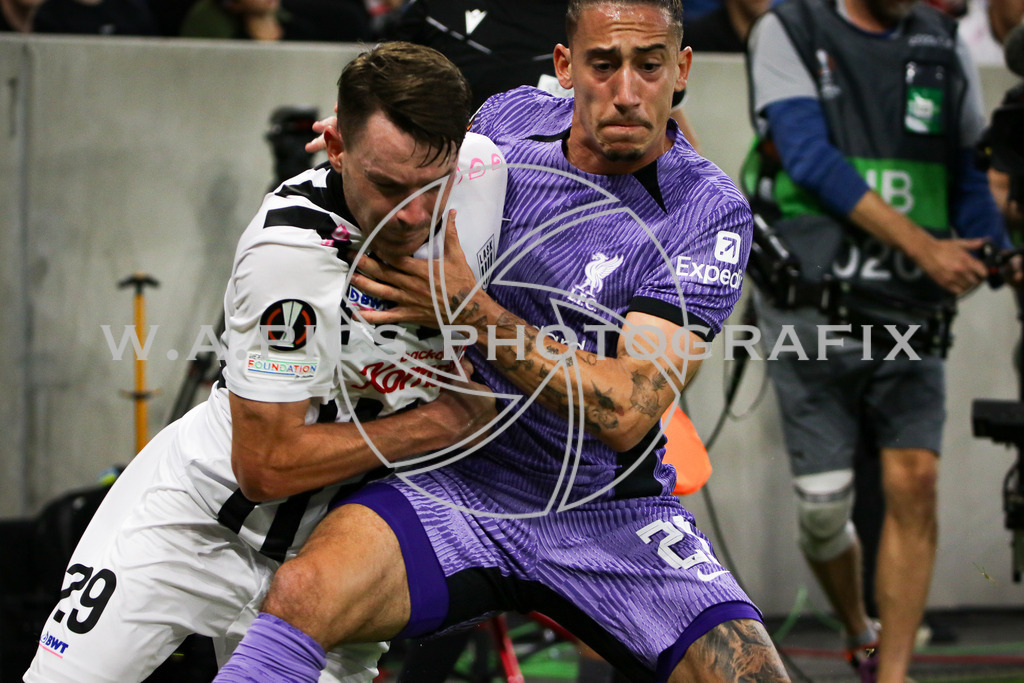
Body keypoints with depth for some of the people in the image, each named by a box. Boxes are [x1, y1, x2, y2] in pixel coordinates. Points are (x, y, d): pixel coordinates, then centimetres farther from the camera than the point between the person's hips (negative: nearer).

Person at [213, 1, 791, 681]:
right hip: (462, 484, 1)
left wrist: (467, 308, -23)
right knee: (304, 592, -29)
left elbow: (628, 412, -20)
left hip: (614, 516, -1)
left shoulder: (710, 212, -11)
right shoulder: (510, 118, 1)